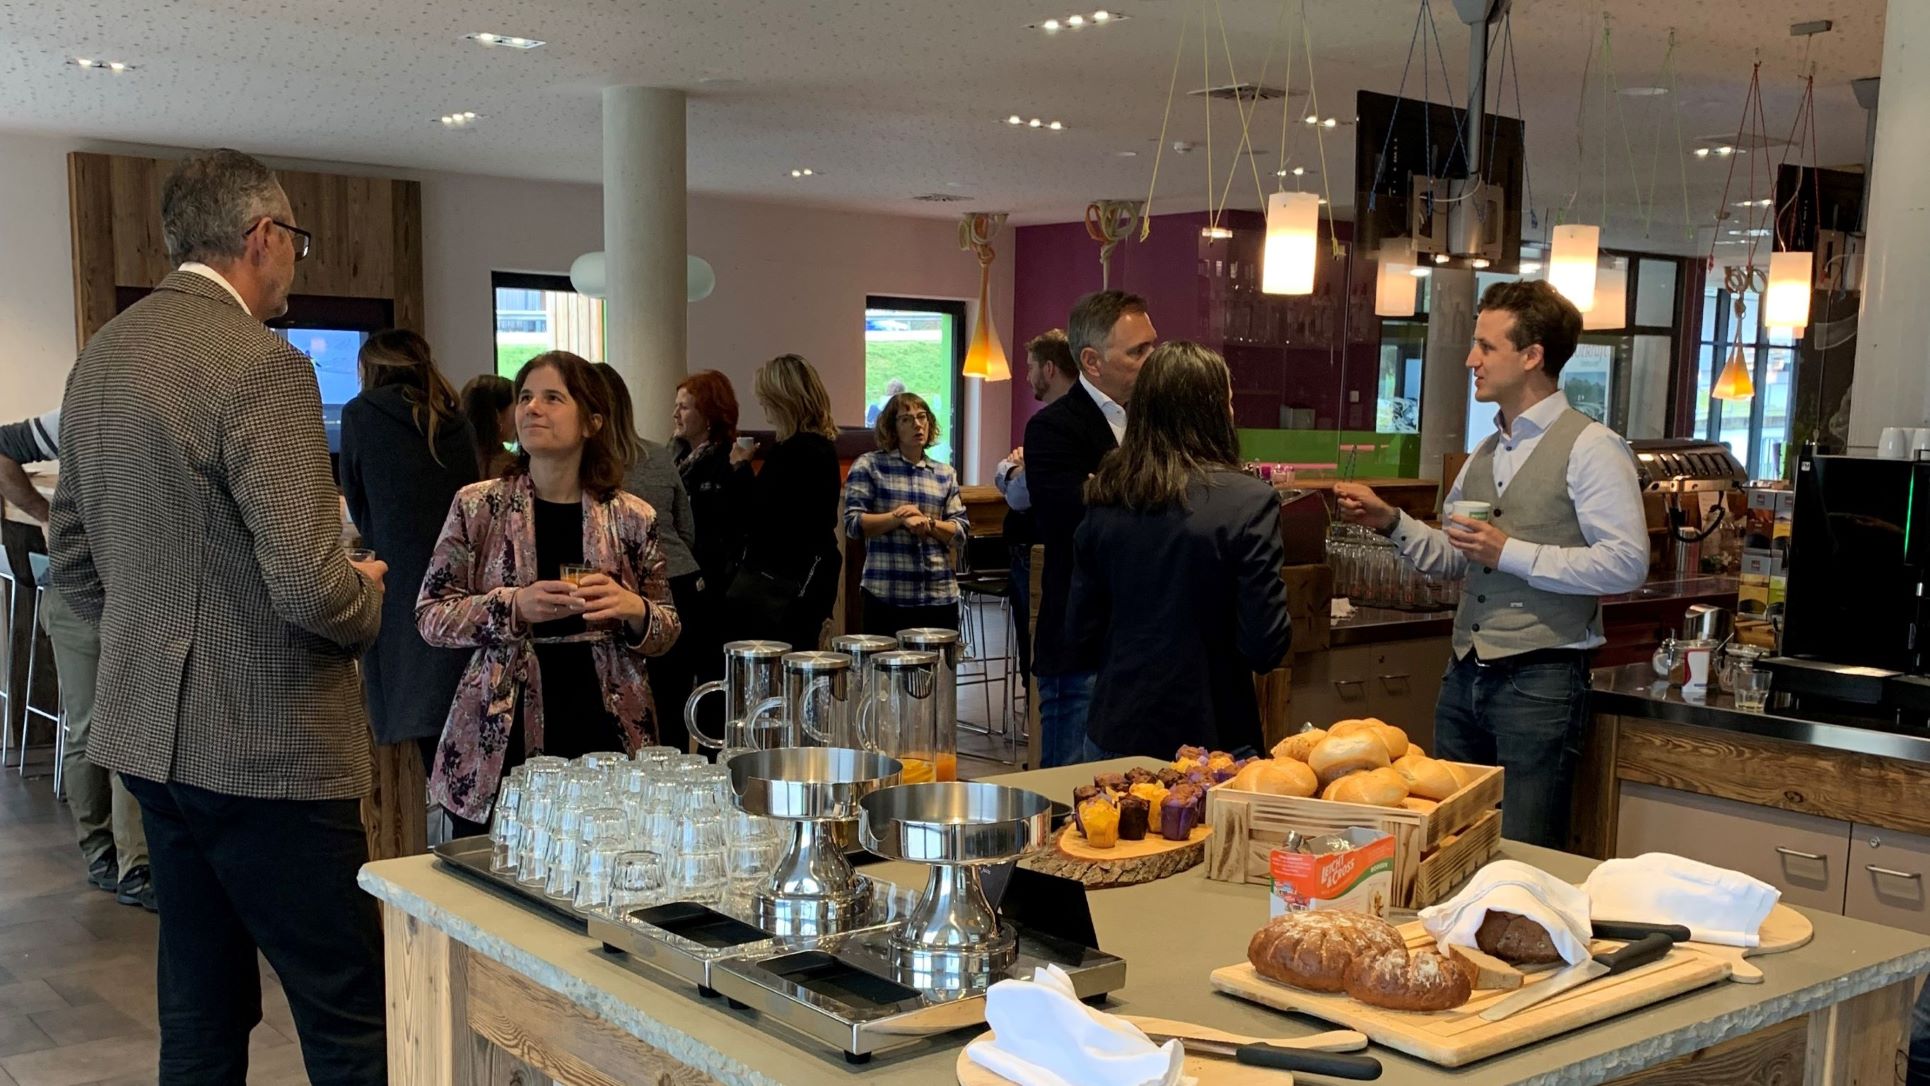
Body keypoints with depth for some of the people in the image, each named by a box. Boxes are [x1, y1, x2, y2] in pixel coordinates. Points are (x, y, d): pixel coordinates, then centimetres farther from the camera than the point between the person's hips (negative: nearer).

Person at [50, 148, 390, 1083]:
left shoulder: (101, 357, 10)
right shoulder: (261, 366, -17)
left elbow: (72, 557, 17)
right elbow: (308, 585, -23)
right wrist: (367, 594, -3)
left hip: (152, 733, 9)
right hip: (267, 747, -9)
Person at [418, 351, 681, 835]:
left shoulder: (631, 518, 3)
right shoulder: (477, 506, 1)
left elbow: (666, 630, 11)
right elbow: (429, 615, 0)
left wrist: (633, 610, -11)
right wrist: (512, 606, -16)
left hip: (606, 734, 1)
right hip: (498, 744, -1)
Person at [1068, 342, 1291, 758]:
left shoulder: (1104, 498, -1)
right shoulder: (1249, 502, -14)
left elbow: (1081, 629, 5)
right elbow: (1267, 646, -15)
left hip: (1114, 735, 5)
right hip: (1210, 736, -4)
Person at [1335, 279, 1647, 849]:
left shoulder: (1590, 448, -10)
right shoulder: (1485, 452, 15)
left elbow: (1626, 563, -18)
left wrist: (1512, 554, -18)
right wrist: (1390, 521, 4)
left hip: (1539, 680, -7)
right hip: (1466, 674, 8)